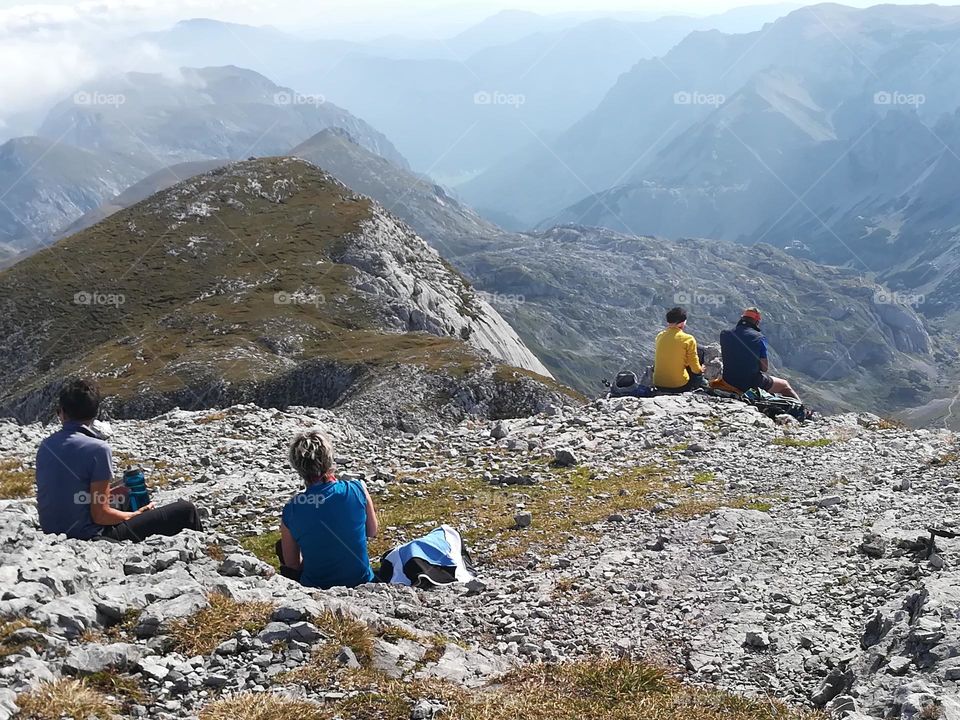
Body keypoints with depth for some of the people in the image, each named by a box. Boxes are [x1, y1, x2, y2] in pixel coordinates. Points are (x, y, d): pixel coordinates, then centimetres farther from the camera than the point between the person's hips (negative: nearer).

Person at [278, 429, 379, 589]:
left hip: (315, 586, -1)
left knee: (281, 545, 25)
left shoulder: (290, 510, -15)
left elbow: (292, 565, -4)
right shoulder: (357, 489, -16)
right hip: (361, 581, 1)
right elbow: (373, 531, 2)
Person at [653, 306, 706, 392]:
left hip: (658, 385, 5)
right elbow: (696, 369, -5)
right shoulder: (688, 339, -11)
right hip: (679, 386, -5)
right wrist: (700, 369, 20)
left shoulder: (659, 336, 4)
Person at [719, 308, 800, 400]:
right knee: (785, 385, 20)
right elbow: (764, 368, -10)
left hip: (729, 382, 5)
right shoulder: (759, 338, -12)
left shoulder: (724, 334, -1)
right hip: (752, 384, -5)